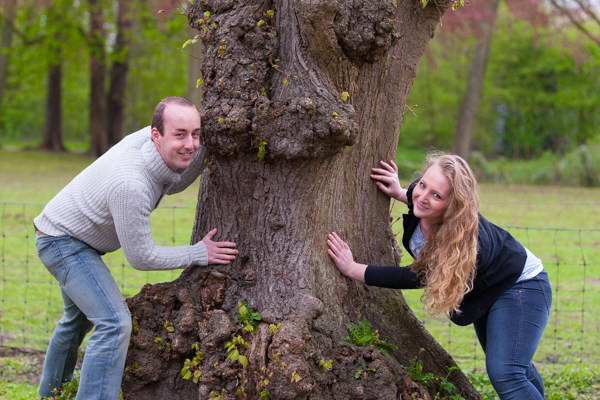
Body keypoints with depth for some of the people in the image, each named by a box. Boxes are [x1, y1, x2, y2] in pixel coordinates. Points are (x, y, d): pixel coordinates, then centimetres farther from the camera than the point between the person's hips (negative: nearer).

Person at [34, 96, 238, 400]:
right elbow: (141, 257, -25)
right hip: (64, 242, -10)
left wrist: (206, 147, -10)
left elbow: (170, 185, 7)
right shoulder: (130, 184, -38)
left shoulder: (151, 138, -16)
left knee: (78, 318, 28)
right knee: (114, 323, -22)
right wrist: (199, 254, -17)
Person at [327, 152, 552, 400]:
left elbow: (416, 278, -35)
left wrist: (352, 269, -32)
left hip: (520, 285, -8)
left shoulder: (468, 243, -42)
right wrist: (399, 193, -12)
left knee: (504, 375, -24)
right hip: (484, 292, 8)